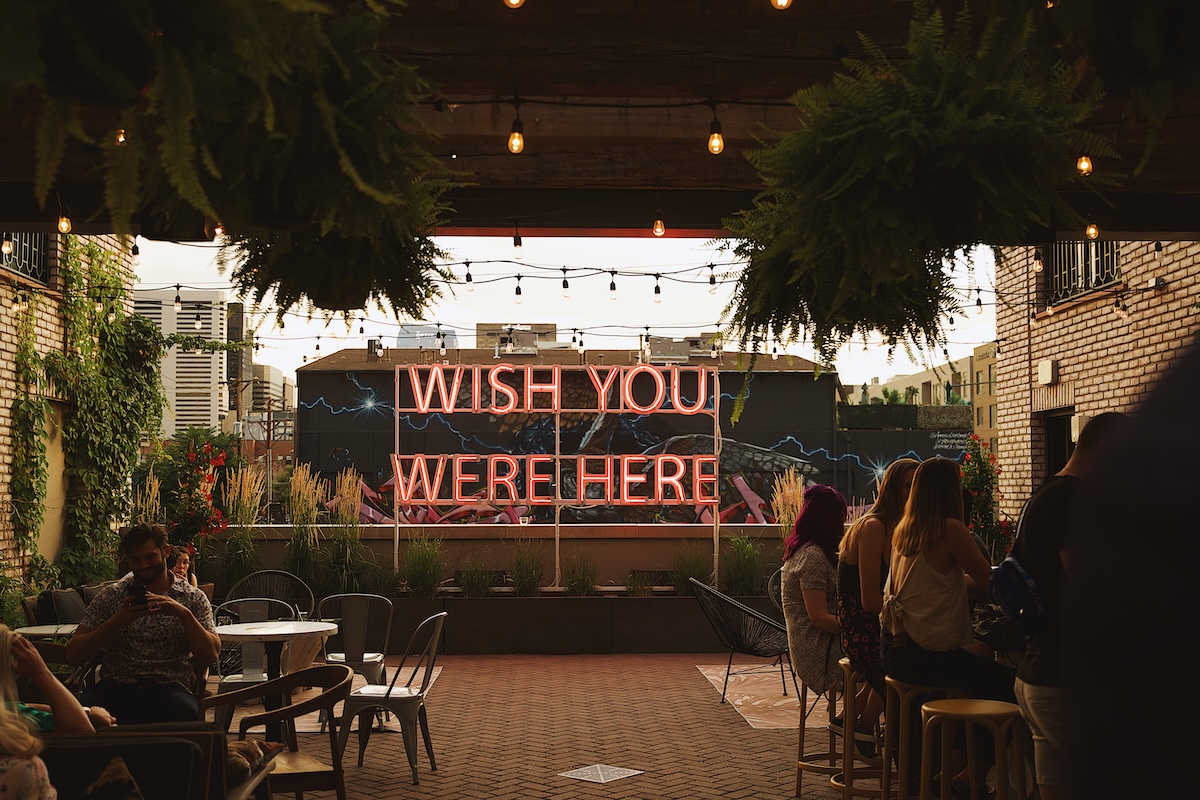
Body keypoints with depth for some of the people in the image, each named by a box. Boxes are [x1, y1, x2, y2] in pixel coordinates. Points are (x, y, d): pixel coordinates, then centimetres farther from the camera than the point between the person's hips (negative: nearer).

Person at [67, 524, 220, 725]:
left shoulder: (193, 599, 11)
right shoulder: (110, 595, 14)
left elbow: (210, 656, -2)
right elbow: (73, 655, 6)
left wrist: (184, 614, -14)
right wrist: (115, 622, -10)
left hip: (169, 687, -1)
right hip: (116, 686, 1)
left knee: (185, 711, -38)